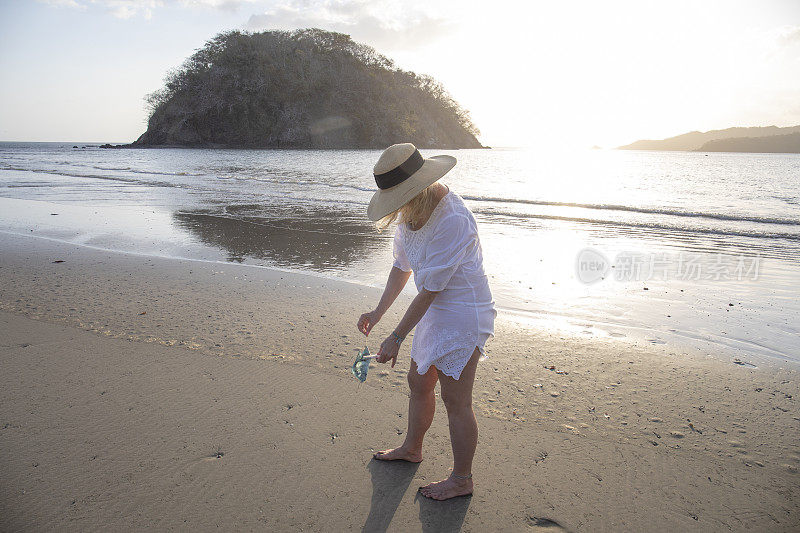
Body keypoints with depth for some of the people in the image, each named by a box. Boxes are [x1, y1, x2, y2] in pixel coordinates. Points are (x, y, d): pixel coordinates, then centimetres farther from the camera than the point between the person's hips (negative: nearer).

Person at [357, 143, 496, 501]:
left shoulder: (452, 220, -28)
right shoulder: (412, 212, 0)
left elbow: (429, 290, -24)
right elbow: (402, 267, 11)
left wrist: (396, 338, -18)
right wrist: (378, 313, 9)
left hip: (463, 313, -9)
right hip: (436, 310, 9)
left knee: (455, 400, 2)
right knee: (418, 383, 21)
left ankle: (461, 479, 23)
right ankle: (411, 448, 45)